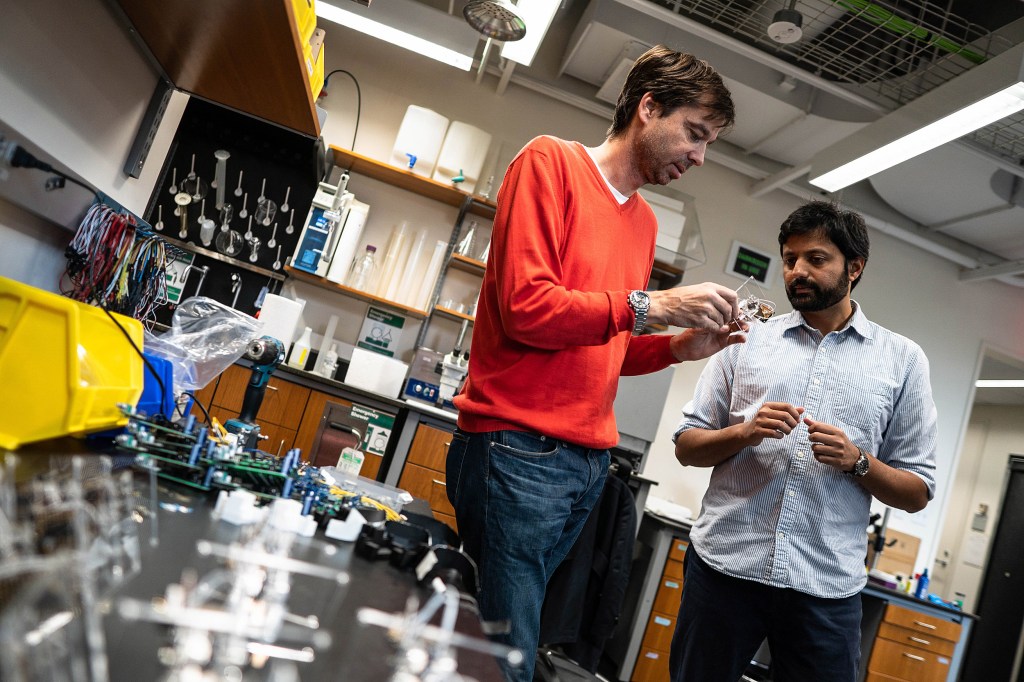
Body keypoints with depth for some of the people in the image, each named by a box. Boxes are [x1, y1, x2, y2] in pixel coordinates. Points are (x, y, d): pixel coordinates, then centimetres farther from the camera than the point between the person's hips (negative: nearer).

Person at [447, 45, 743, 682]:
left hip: (590, 462, 7)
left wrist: (680, 347, 6)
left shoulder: (645, 220, 16)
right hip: (518, 452, -7)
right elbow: (525, 307, -16)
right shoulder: (551, 161, -4)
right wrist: (650, 305, -14)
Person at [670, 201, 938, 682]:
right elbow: (686, 447, 5)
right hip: (724, 564, 1)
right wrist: (744, 432, -13)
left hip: (827, 585, 0)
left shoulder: (903, 359, 6)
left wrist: (857, 461, -12)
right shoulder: (747, 339, 7)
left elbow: (917, 493, 7)